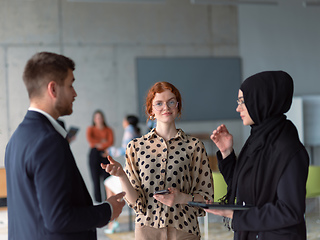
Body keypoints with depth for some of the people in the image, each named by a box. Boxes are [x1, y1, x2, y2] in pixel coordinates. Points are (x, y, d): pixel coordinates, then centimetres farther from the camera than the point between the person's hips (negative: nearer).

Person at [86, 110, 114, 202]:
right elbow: (89, 139, -6)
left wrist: (98, 145, -9)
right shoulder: (90, 129, 14)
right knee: (96, 180, -5)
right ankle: (98, 201, -4)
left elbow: (111, 142, -2)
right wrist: (102, 141, -4)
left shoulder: (108, 130, 13)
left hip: (105, 155, 0)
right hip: (94, 154, 0)